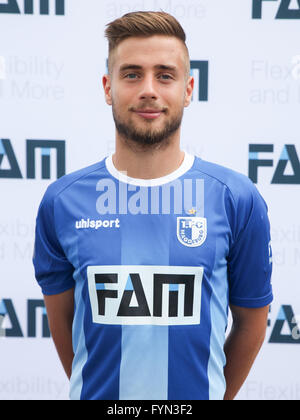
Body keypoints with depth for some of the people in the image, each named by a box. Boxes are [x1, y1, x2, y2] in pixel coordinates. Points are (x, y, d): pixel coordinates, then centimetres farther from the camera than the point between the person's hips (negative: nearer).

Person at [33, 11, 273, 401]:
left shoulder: (239, 200, -10)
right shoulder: (62, 201, -8)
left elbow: (251, 319, 0)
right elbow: (61, 318, 2)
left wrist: (217, 394, 7)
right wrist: (93, 388, 8)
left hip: (197, 397, 0)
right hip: (96, 394, 1)